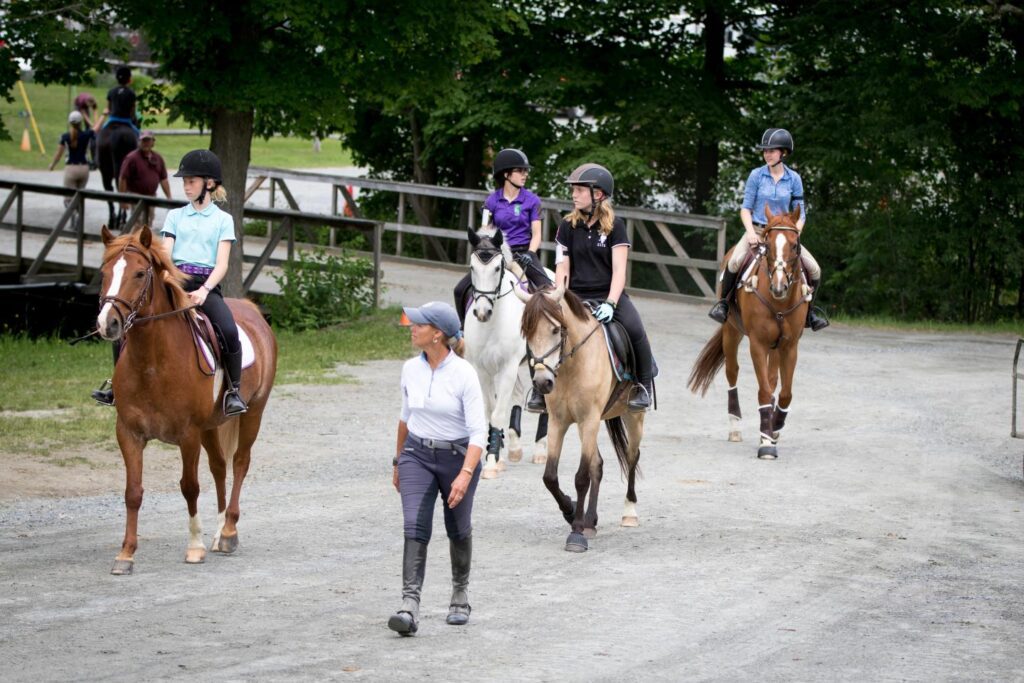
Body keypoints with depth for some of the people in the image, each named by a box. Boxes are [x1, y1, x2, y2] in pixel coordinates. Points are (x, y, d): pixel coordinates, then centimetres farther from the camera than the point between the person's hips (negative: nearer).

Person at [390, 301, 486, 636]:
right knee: (415, 527, -14)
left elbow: (478, 431, -19)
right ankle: (410, 603, -23)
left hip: (457, 456, -3)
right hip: (417, 455, 3)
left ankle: (460, 594, 37)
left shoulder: (463, 373, -17)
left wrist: (465, 474, -29)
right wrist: (398, 461, 21)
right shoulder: (411, 369, -1)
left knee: (458, 529, 14)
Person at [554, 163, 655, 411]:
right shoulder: (568, 226, 6)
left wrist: (610, 304, -21)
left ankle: (644, 385, -5)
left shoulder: (615, 226, 0)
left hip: (609, 295, -2)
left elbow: (619, 269, -7)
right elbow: (562, 268, 5)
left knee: (635, 331, -28)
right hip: (577, 296, 2)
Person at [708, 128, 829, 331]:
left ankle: (808, 310, 11)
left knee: (814, 269, -12)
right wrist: (750, 232, -15)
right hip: (757, 231, -2)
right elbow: (746, 208, 0)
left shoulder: (793, 179, 2)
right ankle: (723, 302, -9)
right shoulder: (756, 175, -1)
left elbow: (800, 213, 4)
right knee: (735, 262, -31)